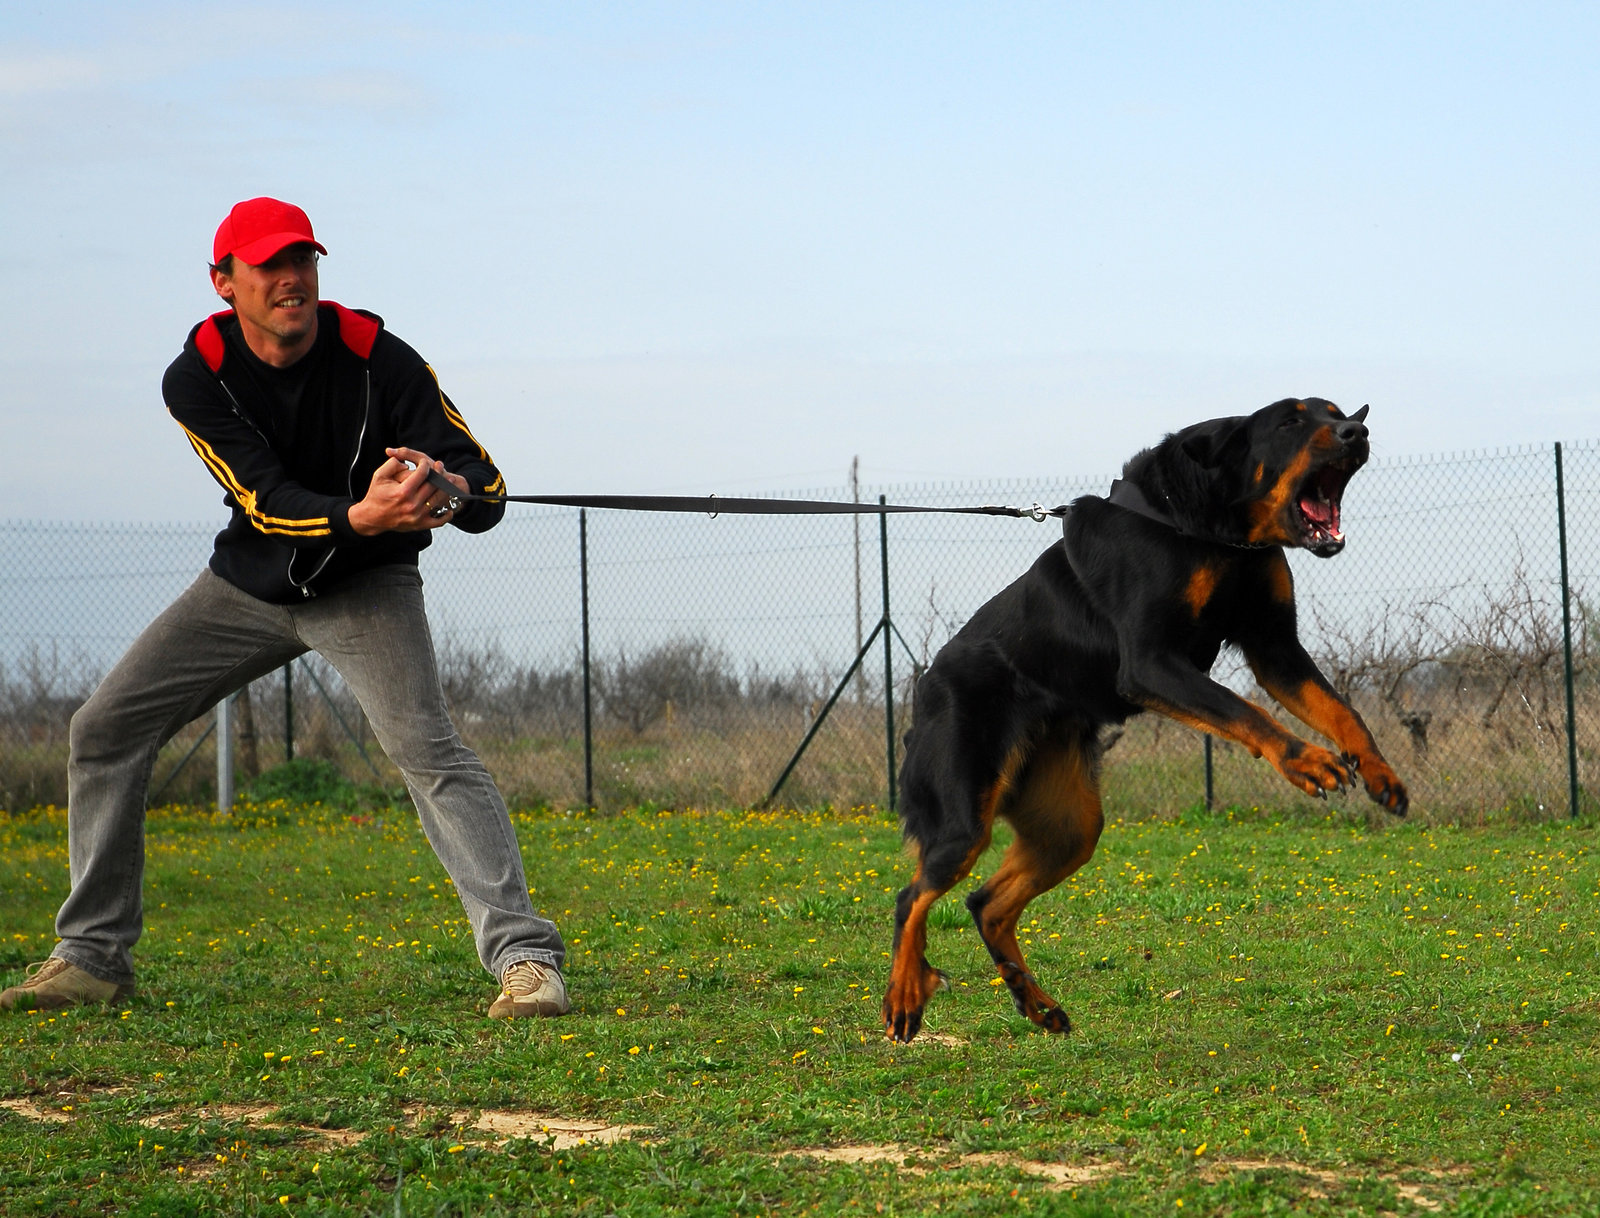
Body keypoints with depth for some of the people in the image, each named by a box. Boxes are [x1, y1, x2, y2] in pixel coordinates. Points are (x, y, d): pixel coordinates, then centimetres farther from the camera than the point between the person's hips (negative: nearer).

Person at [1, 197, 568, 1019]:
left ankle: (524, 957, -27)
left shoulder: (377, 359, -22)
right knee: (105, 730, 1)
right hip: (251, 582, 4)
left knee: (426, 747, -26)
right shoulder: (196, 379, -17)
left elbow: (488, 487, -23)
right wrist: (360, 515, -48)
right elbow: (266, 503, -28)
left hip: (365, 586, -3)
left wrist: (450, 490, -49)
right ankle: (93, 957, 13)